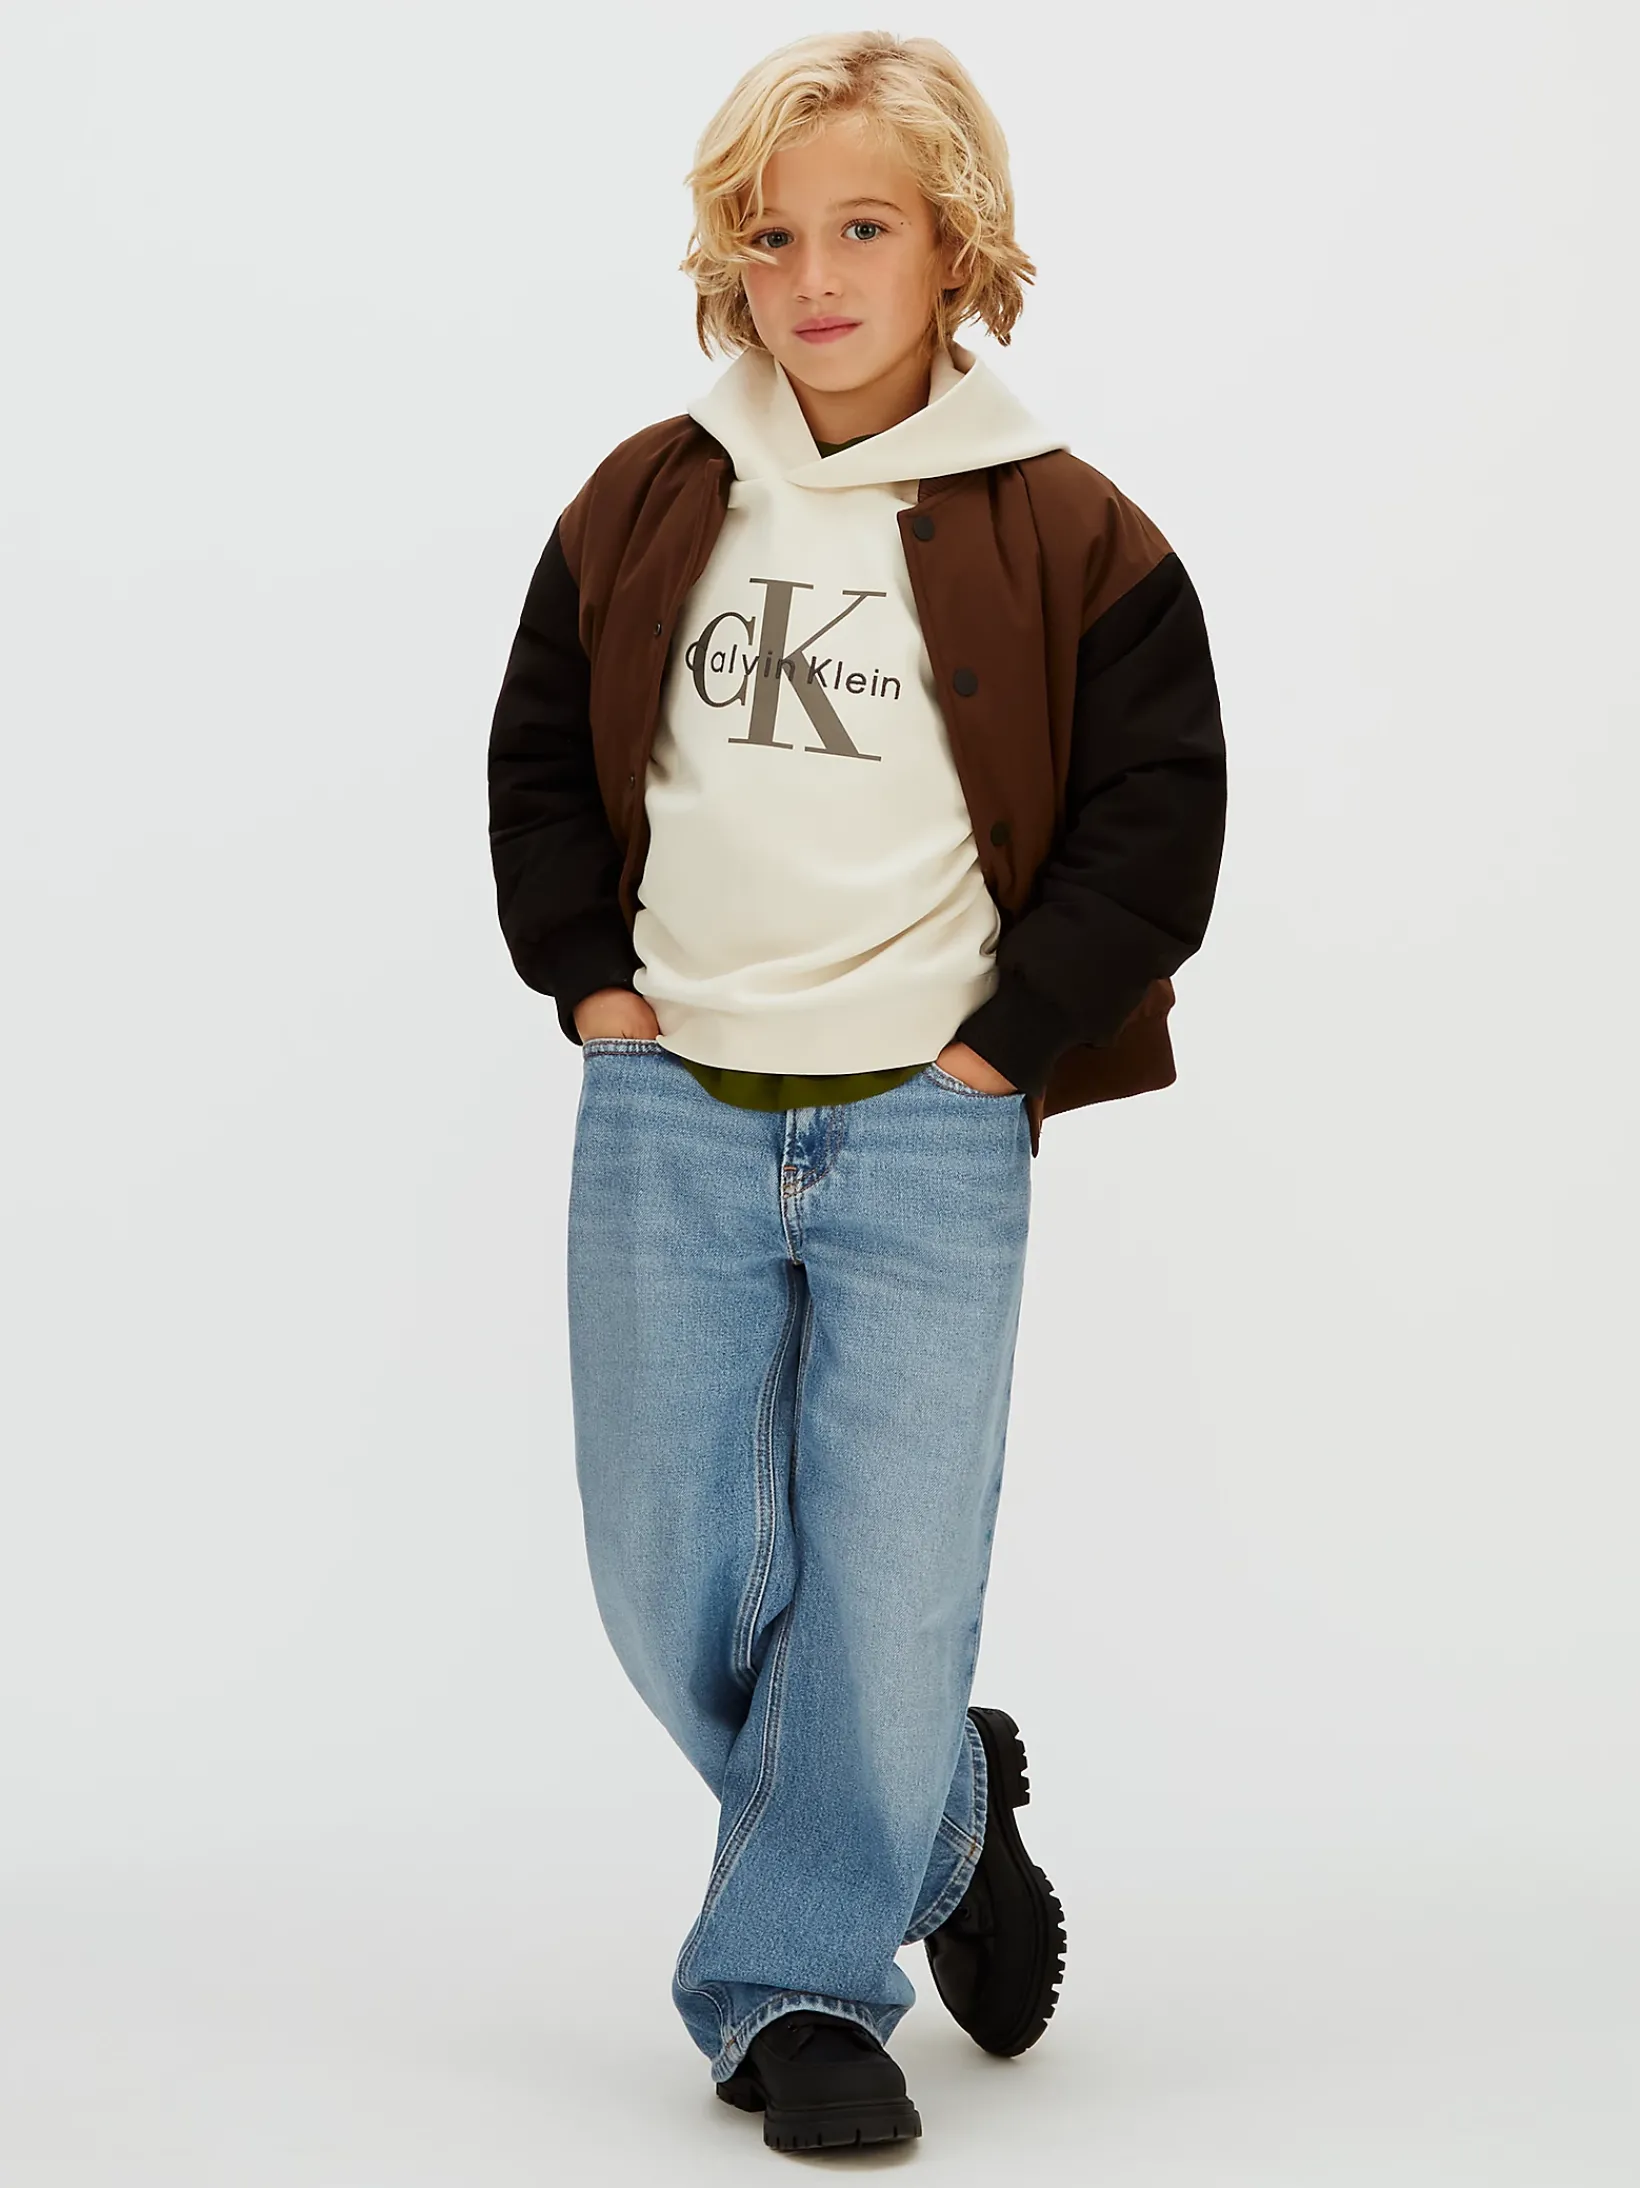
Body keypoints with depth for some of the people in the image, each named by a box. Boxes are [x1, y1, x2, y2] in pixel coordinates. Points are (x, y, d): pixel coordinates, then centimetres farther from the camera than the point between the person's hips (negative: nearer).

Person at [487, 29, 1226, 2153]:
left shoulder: (1067, 538, -1)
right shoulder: (644, 506, 7)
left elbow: (1155, 829, 1)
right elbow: (536, 761, 16)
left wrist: (994, 1052, -5)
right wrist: (595, 990, 4)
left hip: (927, 1136, -3)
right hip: (667, 1118, 3)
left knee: (886, 1595, -3)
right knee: (670, 1594, 6)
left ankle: (801, 1981, 15)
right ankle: (946, 1818, 31)